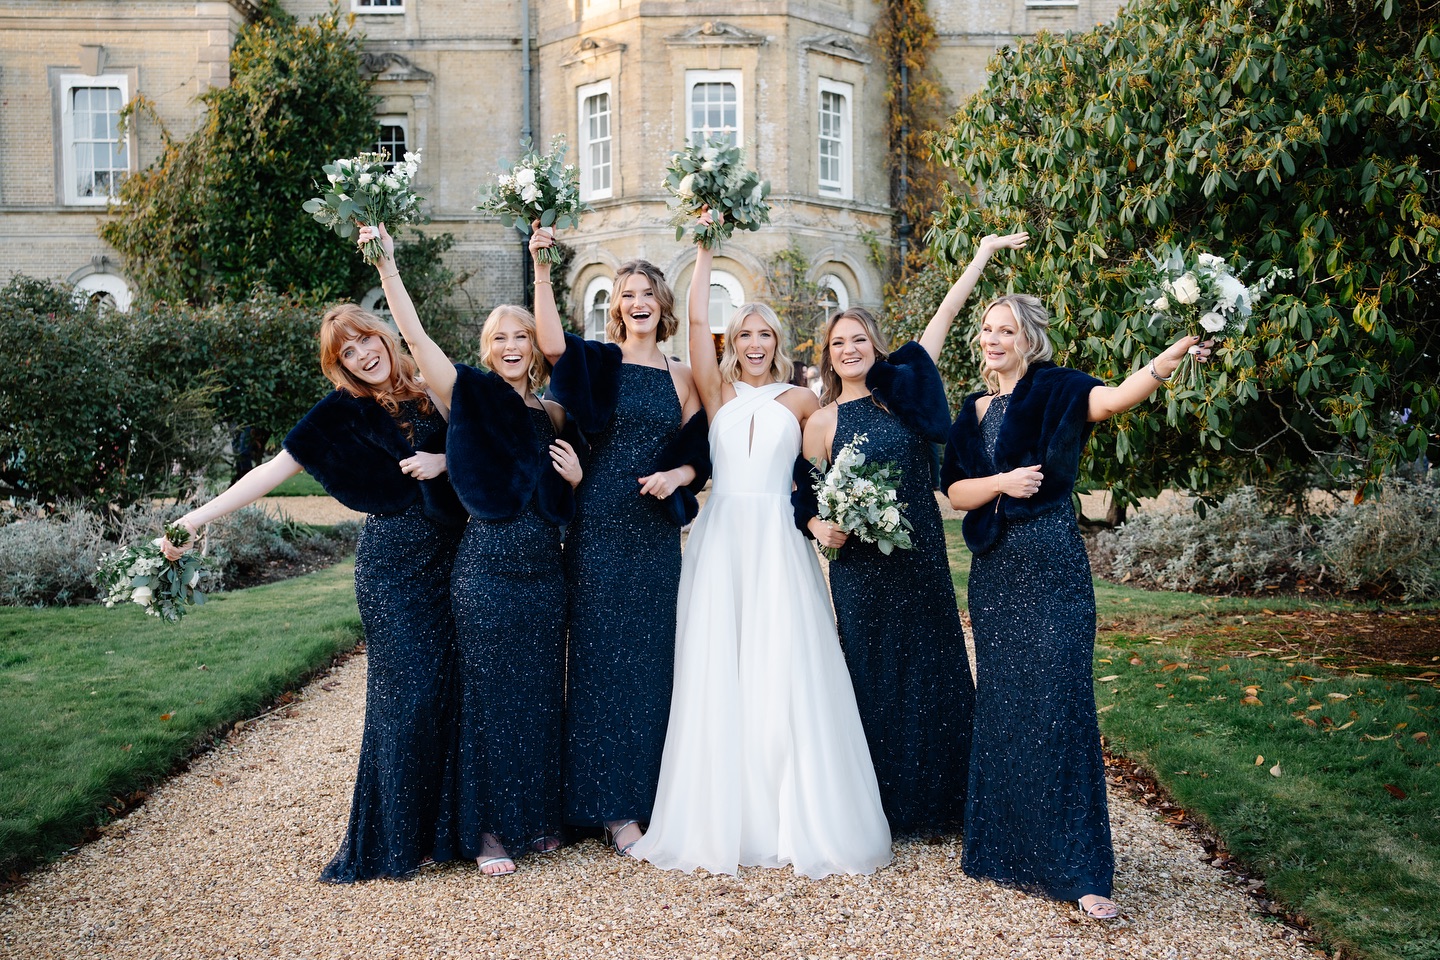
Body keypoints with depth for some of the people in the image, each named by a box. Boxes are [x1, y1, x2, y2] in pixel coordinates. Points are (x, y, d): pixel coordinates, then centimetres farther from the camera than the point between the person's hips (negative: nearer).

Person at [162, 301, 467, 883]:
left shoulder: (429, 388, 9)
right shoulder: (344, 413, -2)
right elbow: (274, 470, -7)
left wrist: (447, 459, -9)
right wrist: (198, 517, -13)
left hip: (449, 558, 4)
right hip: (393, 565, -4)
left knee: (448, 686, 5)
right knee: (407, 692, -5)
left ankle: (436, 820, 19)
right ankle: (394, 840, 7)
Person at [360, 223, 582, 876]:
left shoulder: (552, 417, 12)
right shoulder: (471, 395, -2)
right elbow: (413, 334, -14)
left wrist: (577, 476, 0)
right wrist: (387, 264, -20)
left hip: (544, 570, 5)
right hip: (488, 568, -5)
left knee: (541, 695, 11)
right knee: (489, 696, 2)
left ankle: (537, 817, 26)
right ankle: (487, 829, 14)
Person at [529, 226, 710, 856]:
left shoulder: (681, 378, 11)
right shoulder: (600, 363, 1)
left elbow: (697, 458, 11)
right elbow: (552, 344, -21)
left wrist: (677, 476, -10)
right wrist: (541, 269, -28)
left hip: (656, 532, 4)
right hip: (600, 527, -3)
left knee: (652, 658, 8)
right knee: (602, 656, 0)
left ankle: (646, 792, 21)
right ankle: (610, 804, 9)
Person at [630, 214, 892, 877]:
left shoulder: (800, 399, 11)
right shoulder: (718, 391, 9)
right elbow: (696, 321, 1)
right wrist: (704, 251, 2)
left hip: (778, 540, 0)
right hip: (721, 536, 1)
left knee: (783, 673, -3)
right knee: (717, 673, -1)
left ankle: (795, 819, 6)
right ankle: (721, 819, 8)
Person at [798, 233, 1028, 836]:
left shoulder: (904, 391, 6)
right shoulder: (822, 422, 1)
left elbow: (944, 316, 8)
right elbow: (810, 502, 6)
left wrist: (982, 254, 12)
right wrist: (823, 528, -15)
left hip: (921, 561, 2)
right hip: (861, 567, -2)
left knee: (933, 675, 7)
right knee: (875, 679, 4)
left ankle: (934, 803, 21)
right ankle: (884, 805, 17)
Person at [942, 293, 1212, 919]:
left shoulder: (1053, 391, -2)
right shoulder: (973, 410, 14)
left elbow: (1112, 399, -23)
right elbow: (955, 492, 8)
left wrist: (1165, 362, -41)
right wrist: (1000, 482, -12)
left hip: (1051, 569, -5)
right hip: (994, 571, 5)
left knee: (1057, 703, -8)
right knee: (999, 705, 10)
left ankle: (1077, 868, -3)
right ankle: (1005, 844, 25)